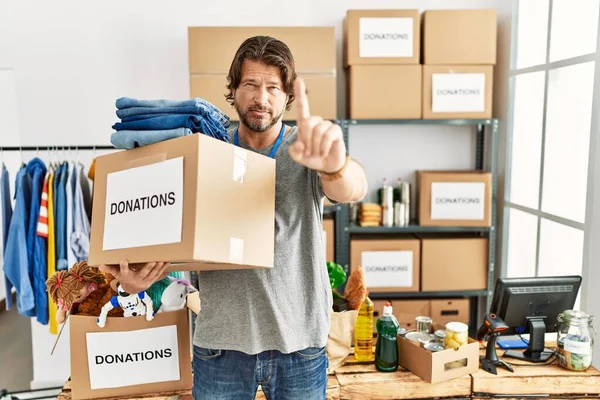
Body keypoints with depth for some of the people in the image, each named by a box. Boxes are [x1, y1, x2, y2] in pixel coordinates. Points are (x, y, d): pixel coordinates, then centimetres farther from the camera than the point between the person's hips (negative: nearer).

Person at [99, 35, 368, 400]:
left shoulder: (309, 152, -6)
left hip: (300, 343, -1)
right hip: (221, 342, 1)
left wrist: (335, 164, -49)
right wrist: (138, 279, -16)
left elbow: (353, 190, -26)